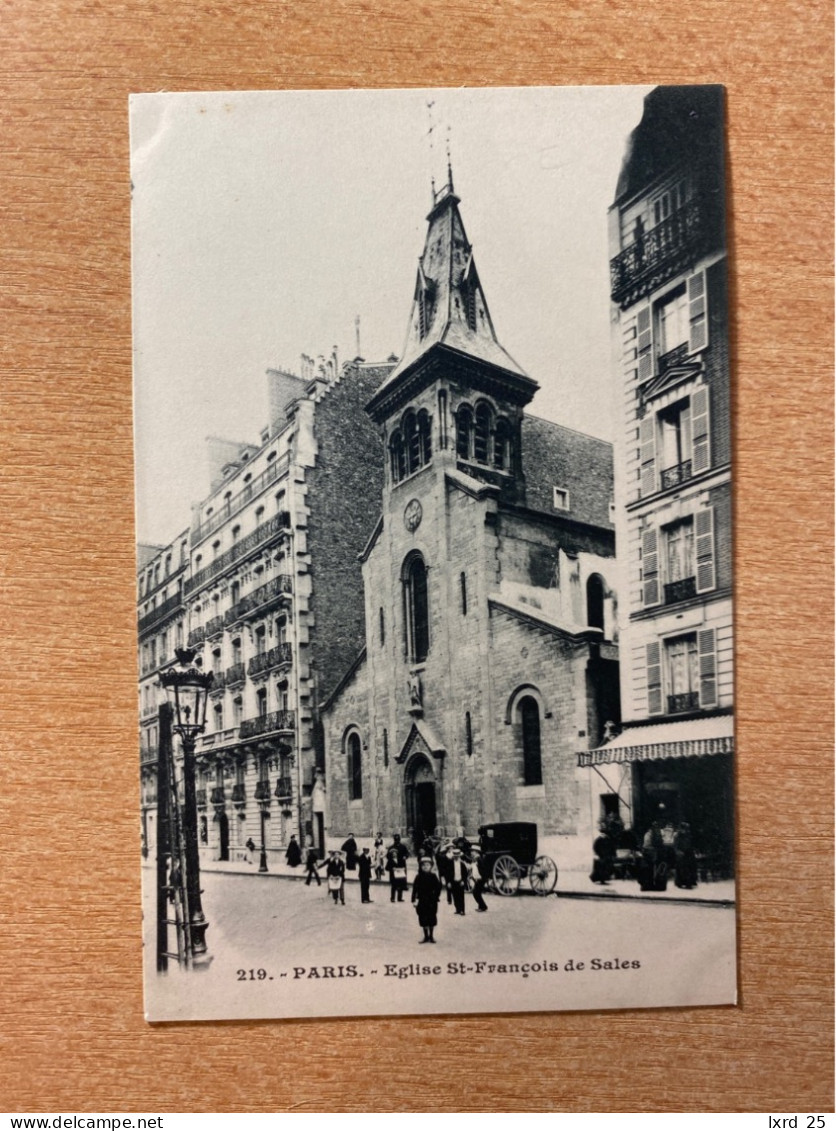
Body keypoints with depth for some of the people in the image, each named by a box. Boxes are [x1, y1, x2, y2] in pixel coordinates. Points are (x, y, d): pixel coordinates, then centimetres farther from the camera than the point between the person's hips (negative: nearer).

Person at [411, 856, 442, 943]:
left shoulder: (433, 876, -6)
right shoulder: (419, 877, -4)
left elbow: (438, 887, -2)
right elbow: (415, 889, -2)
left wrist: (436, 897, -8)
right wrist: (414, 900, -5)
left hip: (431, 901, -1)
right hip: (422, 900, 1)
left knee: (431, 918, 6)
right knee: (423, 918, 6)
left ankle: (431, 936, 20)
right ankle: (426, 936, 19)